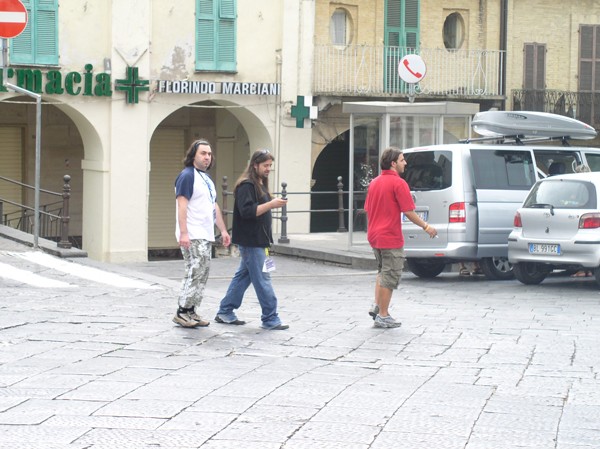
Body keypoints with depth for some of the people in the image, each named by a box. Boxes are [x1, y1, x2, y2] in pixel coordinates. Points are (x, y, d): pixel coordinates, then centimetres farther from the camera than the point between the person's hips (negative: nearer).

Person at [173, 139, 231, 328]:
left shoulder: (207, 179, 20)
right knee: (195, 273, -12)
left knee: (201, 275, 9)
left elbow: (214, 206, 26)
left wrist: (223, 230, 20)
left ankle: (192, 312, 13)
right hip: (192, 236, -9)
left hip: (205, 235, 9)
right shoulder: (187, 175, -9)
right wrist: (183, 233, -24)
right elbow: (182, 205, -17)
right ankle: (183, 311, -7)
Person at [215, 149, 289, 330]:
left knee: (243, 276, 13)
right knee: (262, 280, -7)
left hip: (257, 241, 10)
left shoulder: (260, 184, 17)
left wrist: (273, 204, 9)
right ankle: (270, 319, -4)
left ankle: (225, 313, 19)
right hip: (250, 241, -10)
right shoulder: (246, 185, -14)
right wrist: (271, 204, -23)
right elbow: (247, 211, -23)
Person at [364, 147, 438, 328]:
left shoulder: (374, 182, 10)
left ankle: (376, 306, 13)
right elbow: (409, 212, -17)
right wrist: (426, 227, -7)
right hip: (390, 238, -8)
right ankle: (383, 316, 5)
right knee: (390, 276, 1)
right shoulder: (398, 183, -14)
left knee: (383, 271, 23)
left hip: (374, 236, 8)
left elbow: (368, 210, 15)